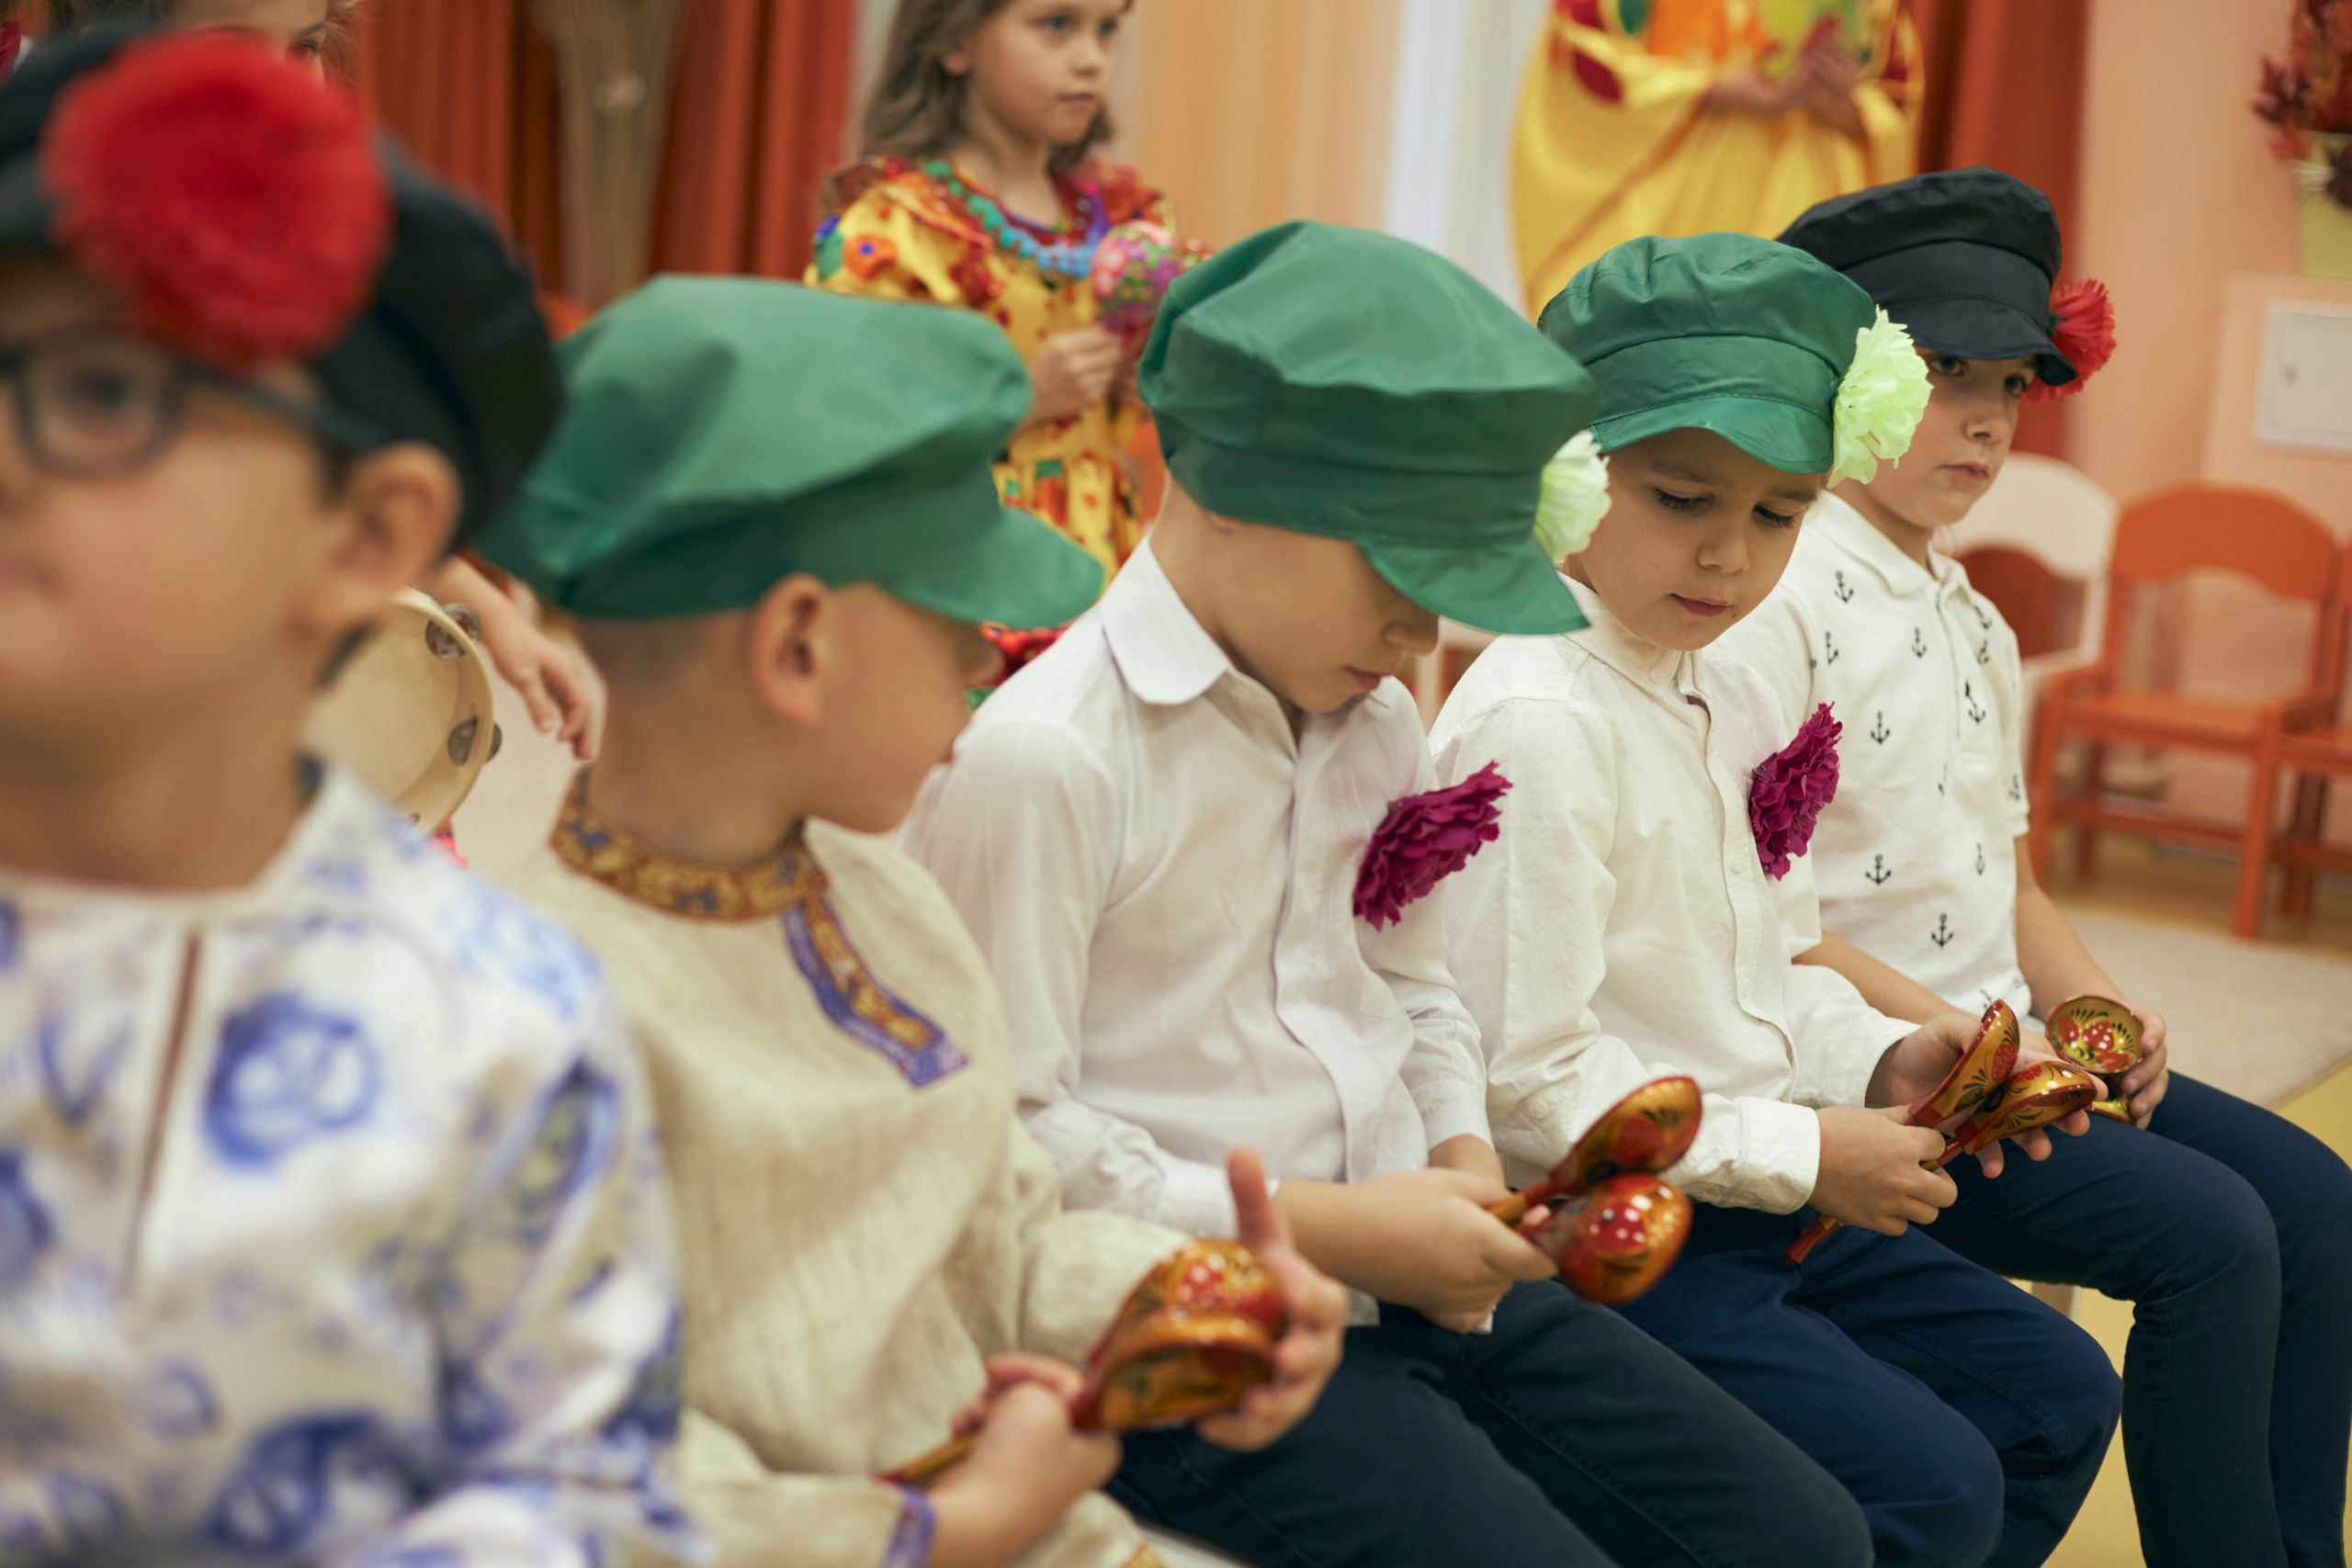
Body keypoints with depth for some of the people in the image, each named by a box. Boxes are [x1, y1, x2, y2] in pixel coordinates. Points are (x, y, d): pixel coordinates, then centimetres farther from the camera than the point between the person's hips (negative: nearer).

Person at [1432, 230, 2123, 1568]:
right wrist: (1800, 1152, -17)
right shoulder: (1536, 723, -21)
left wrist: (1874, 1061, -1)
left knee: (2059, 1395, 15)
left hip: (1756, 1207, 10)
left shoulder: (1738, 703, 9)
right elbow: (1529, 1076, -23)